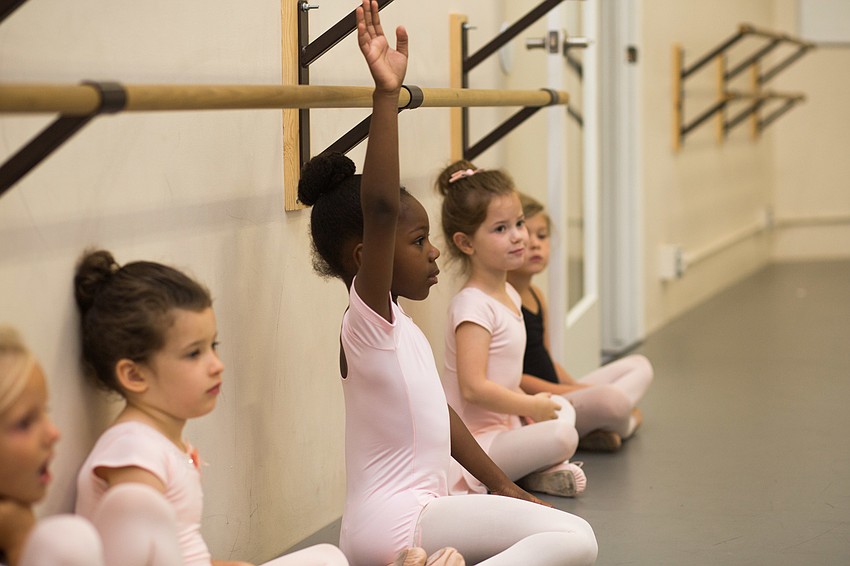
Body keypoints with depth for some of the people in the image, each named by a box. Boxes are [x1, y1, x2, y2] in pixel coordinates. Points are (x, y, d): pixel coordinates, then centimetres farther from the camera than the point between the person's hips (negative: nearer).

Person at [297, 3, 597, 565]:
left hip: (417, 513, 10)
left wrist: (501, 484, 22)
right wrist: (386, 95, -34)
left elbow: (438, 411, 22)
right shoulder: (369, 317, -13)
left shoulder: (399, 325, 15)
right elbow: (380, 207, -30)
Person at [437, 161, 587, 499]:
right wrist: (530, 406, -16)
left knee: (563, 409, 21)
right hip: (474, 440, -10)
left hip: (502, 421, 10)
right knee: (562, 438, -23)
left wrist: (528, 405, 4)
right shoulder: (473, 306, -21)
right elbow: (474, 388, -28)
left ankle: (540, 470, -1)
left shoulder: (508, 294, 10)